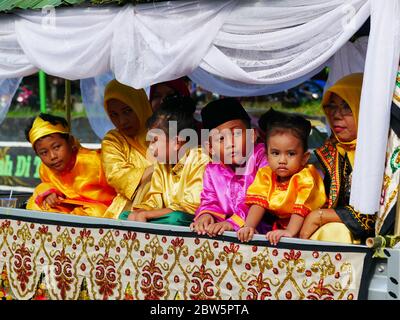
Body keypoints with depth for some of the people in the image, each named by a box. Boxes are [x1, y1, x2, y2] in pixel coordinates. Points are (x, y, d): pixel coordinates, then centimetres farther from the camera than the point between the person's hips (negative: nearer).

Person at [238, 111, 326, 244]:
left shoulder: (306, 178, -17)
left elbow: (301, 208, -25)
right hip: (278, 227, 4)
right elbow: (259, 203, -10)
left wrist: (290, 232, -38)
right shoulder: (266, 175, -2)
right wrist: (249, 227, -25)